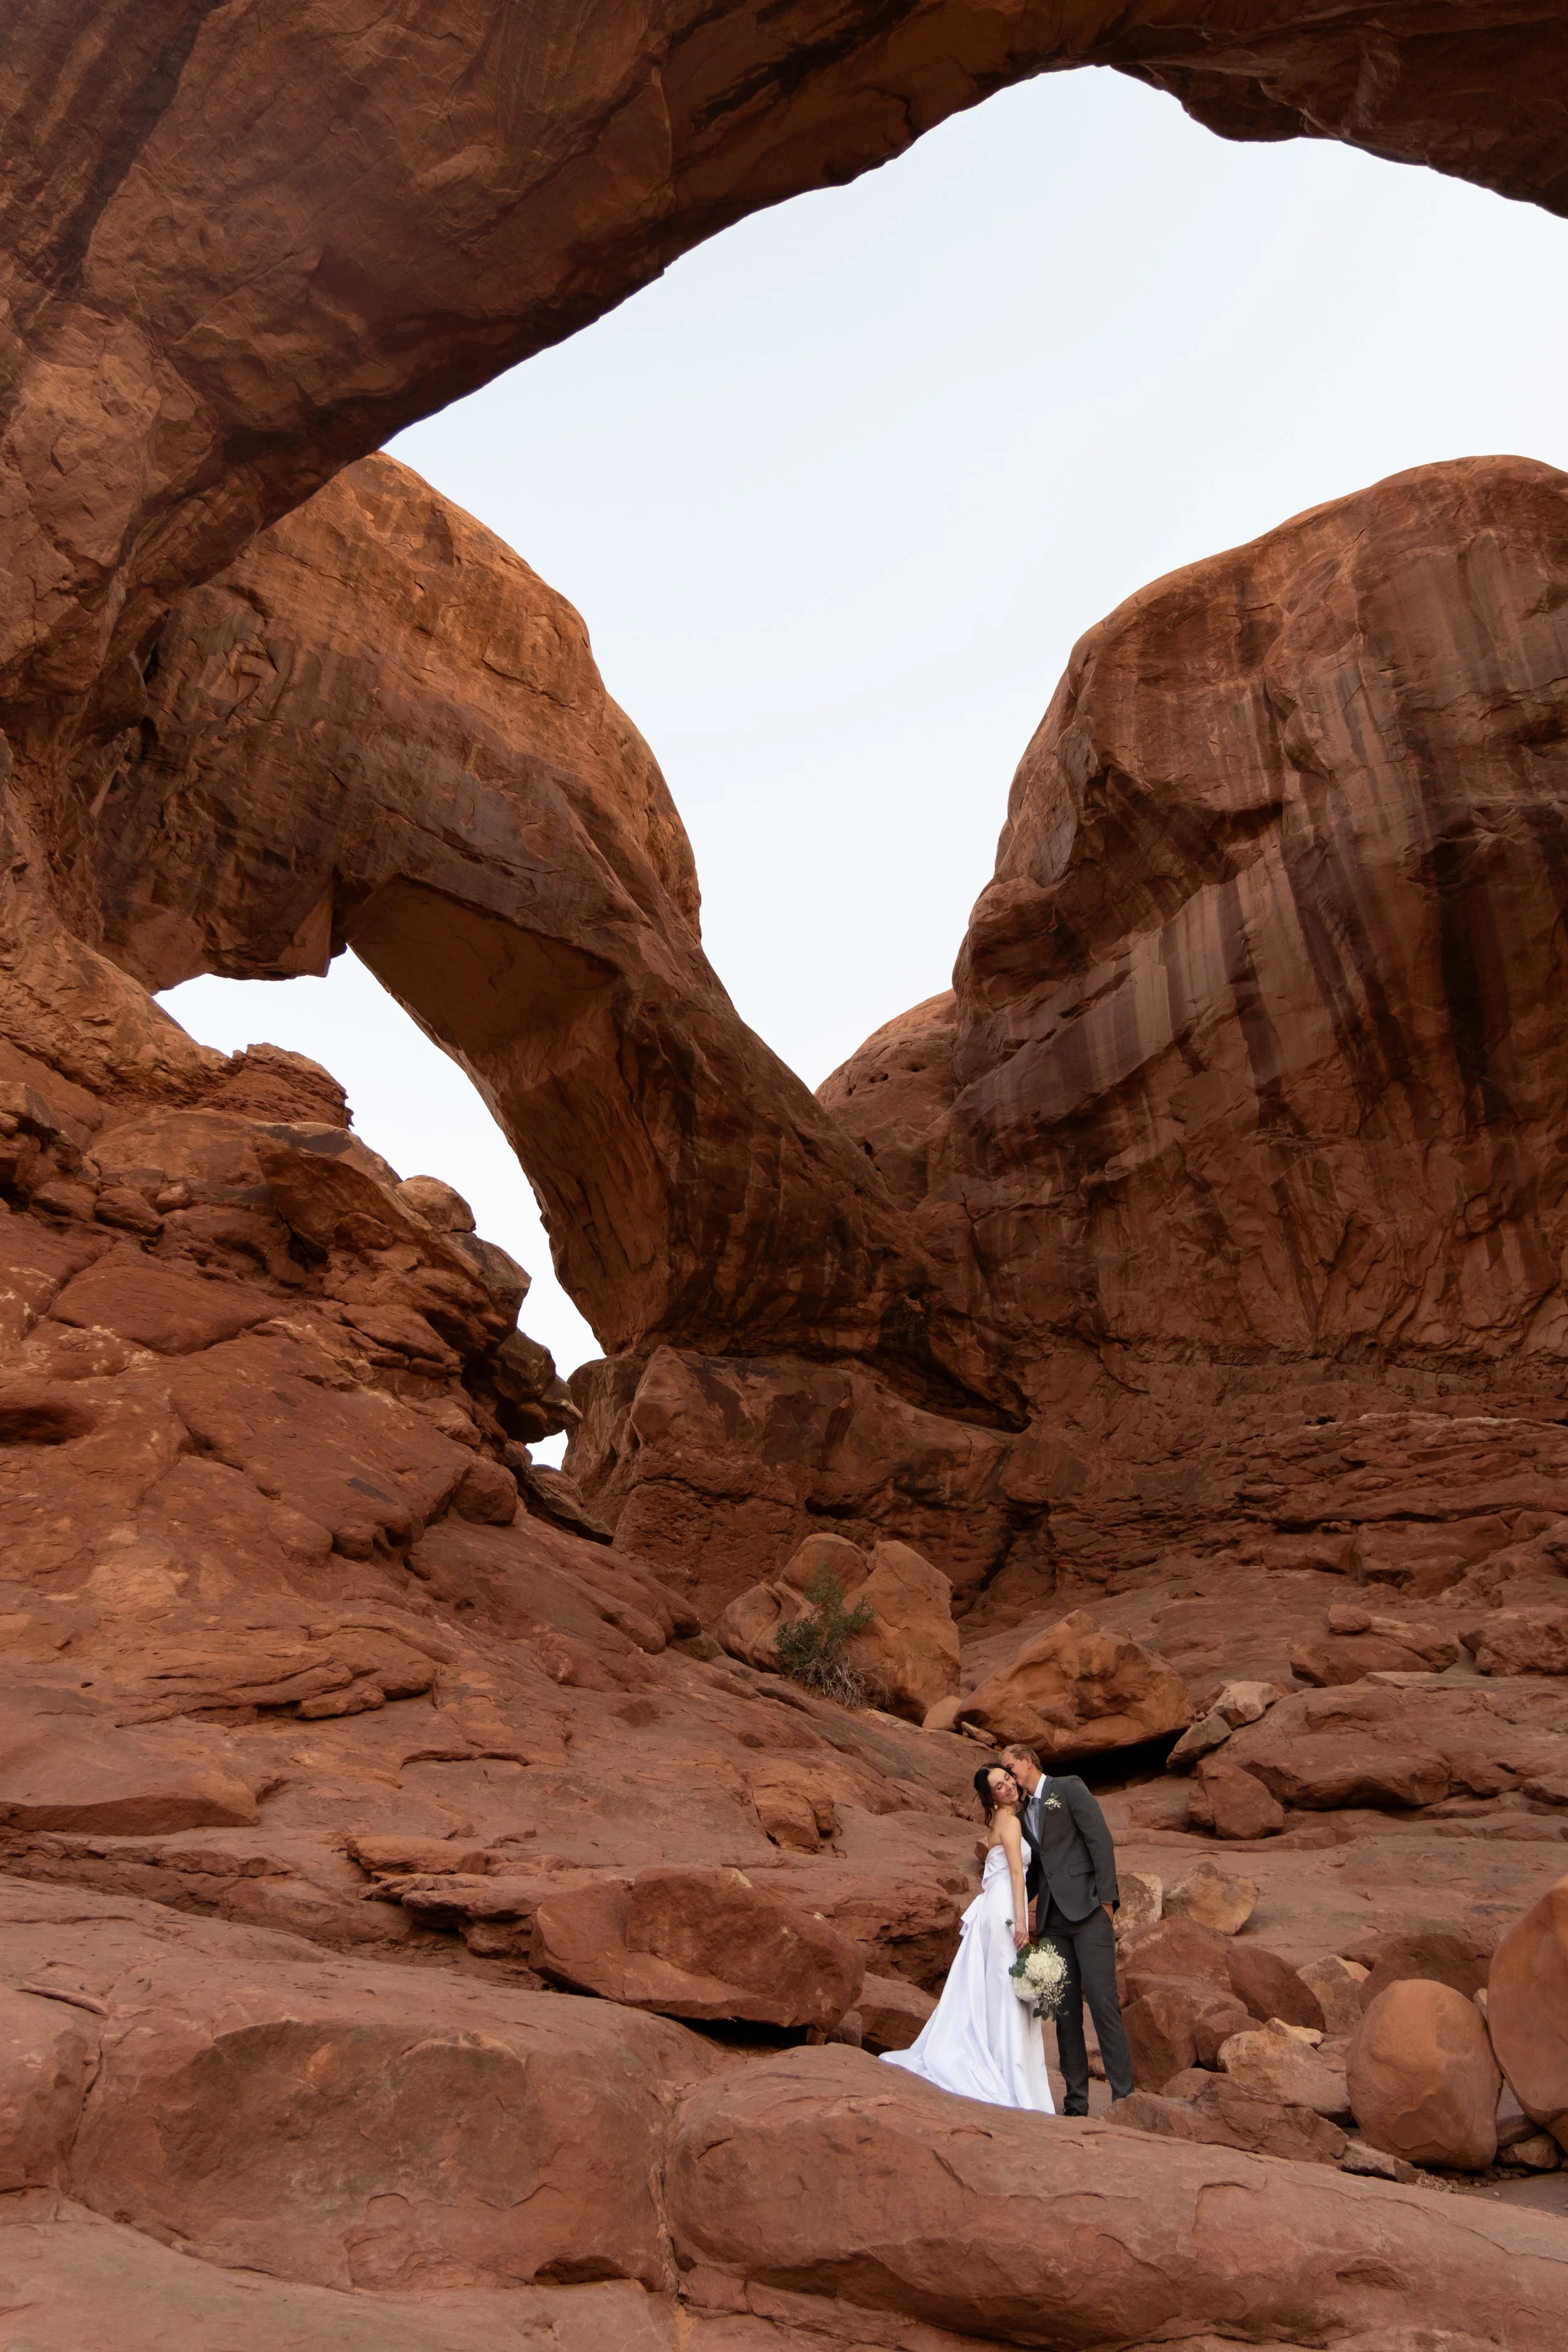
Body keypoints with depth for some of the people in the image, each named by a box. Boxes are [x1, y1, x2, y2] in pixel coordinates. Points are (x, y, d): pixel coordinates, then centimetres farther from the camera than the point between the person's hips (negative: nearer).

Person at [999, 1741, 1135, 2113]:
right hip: (1052, 1920, 6)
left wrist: (1106, 1898, -14)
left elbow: (1100, 1839, -7)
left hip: (1087, 1910, -6)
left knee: (1103, 2001, -10)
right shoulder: (1022, 1815, 20)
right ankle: (1075, 2102, 9)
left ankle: (1124, 2096, -4)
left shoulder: (1068, 1788, 1)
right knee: (1064, 2010, 4)